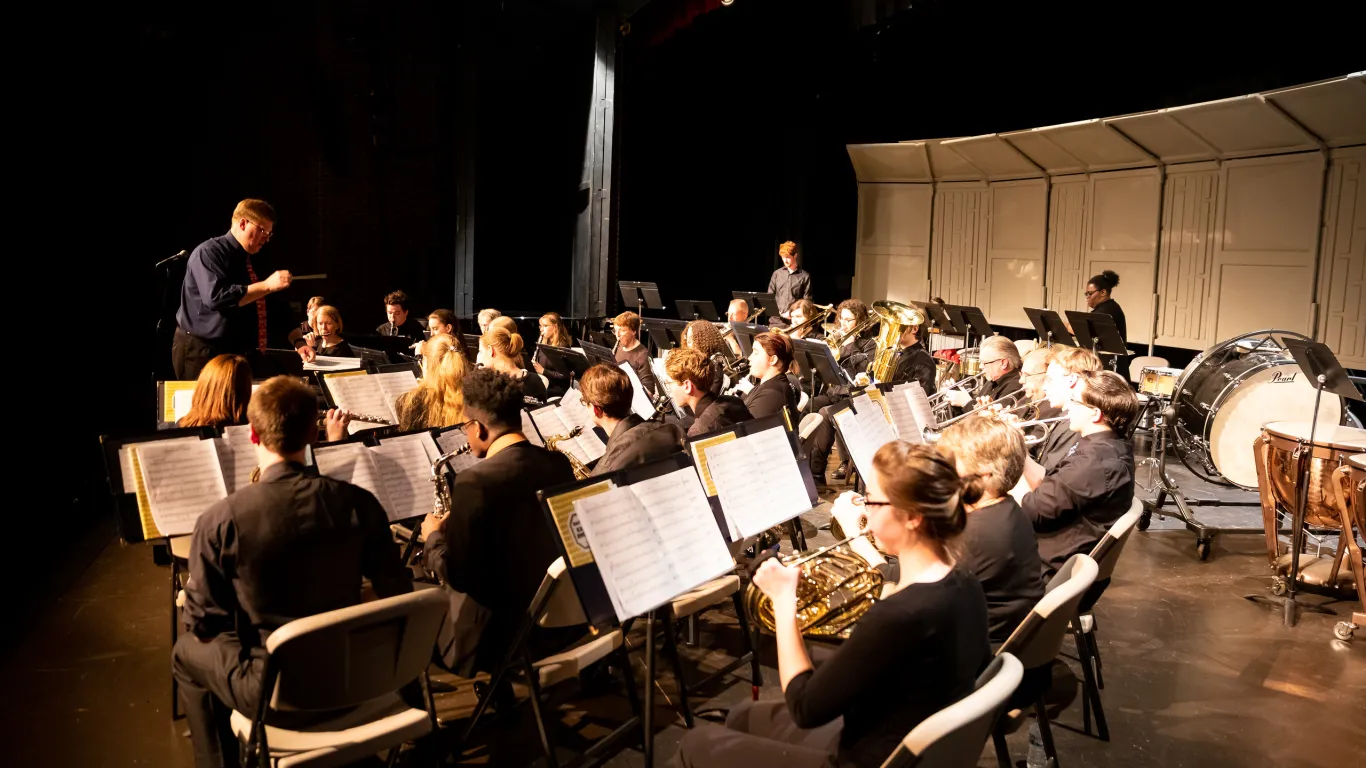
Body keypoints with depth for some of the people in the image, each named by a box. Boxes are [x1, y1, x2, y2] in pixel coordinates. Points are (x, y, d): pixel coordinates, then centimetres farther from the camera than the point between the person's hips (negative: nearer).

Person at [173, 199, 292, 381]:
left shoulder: (250, 260, 15)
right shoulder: (209, 252, -11)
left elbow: (275, 309, 16)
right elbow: (216, 297, -27)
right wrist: (267, 285, -27)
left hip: (237, 353, 8)